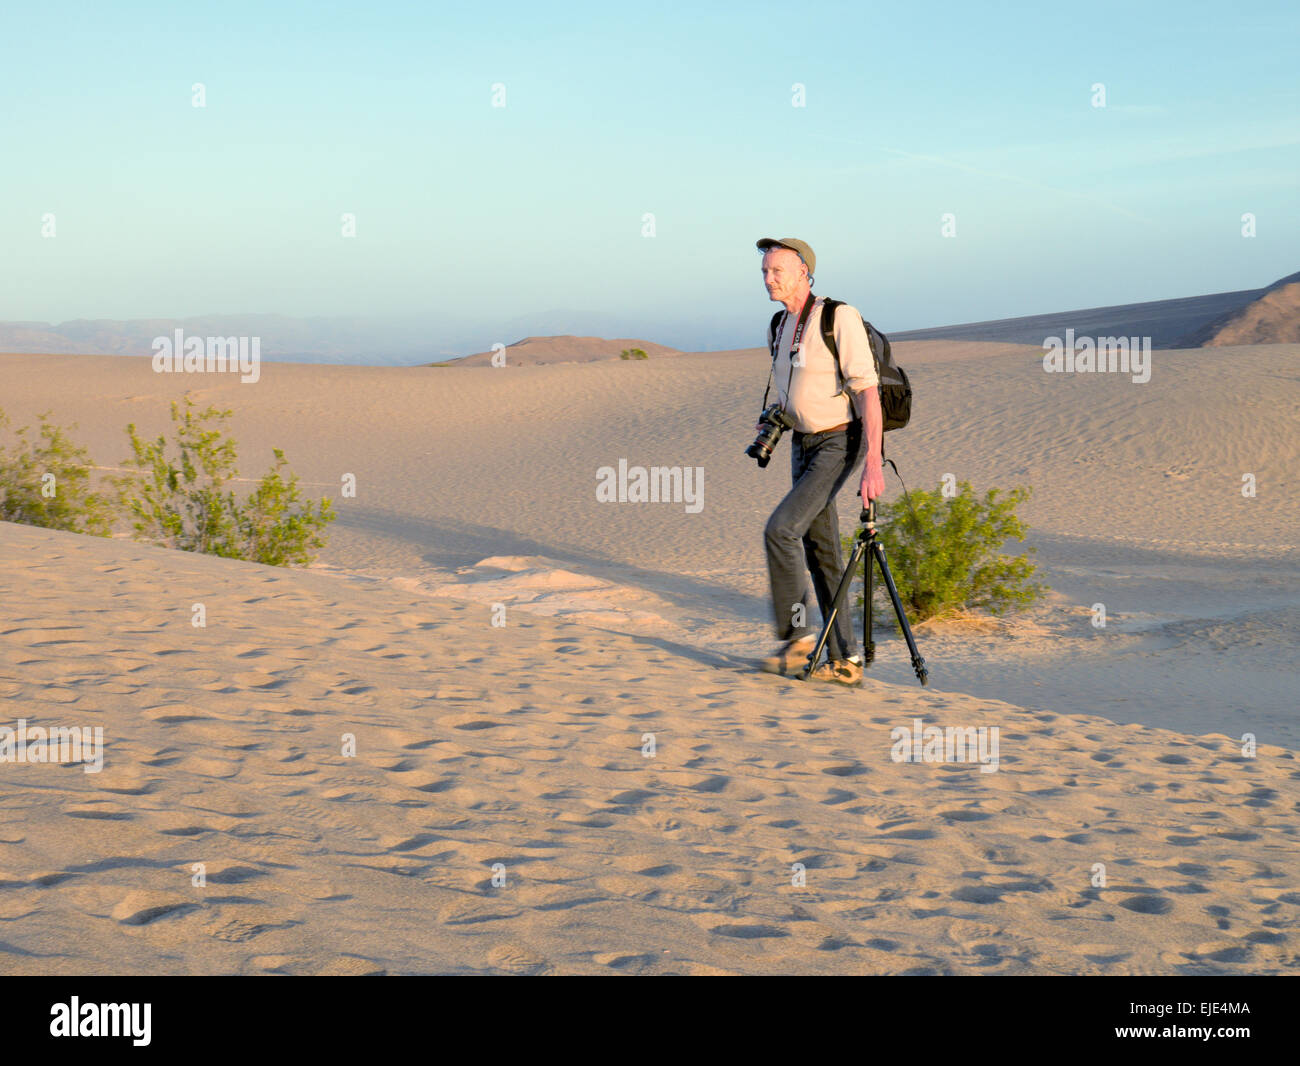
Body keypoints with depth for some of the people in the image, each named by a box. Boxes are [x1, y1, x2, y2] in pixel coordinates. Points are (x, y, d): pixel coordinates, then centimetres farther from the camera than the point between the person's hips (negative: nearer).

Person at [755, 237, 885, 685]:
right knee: (820, 550, 6)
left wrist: (873, 463, -26)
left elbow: (868, 391, -21)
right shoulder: (778, 329, 8)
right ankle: (845, 660, 9)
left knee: (780, 528, -20)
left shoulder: (840, 318, -17)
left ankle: (796, 635, -8)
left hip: (840, 443, -8)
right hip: (803, 445, 8)